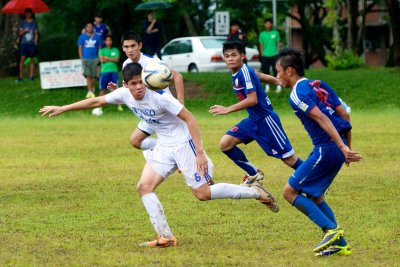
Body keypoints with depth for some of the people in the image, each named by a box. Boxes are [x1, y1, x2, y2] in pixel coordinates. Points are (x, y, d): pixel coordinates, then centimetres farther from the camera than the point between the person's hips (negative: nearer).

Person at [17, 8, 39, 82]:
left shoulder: (34, 23, 8)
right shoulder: (23, 22, 10)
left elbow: (36, 34, 8)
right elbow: (20, 33, 8)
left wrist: (35, 43, -2)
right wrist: (24, 31, -13)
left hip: (32, 43, 0)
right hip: (24, 43, 0)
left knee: (32, 60, 1)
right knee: (22, 59, -9)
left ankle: (31, 76, 5)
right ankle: (21, 76, -7)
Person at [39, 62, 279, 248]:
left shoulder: (159, 97, -25)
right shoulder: (124, 94, -6)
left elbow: (190, 119, -22)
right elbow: (95, 101, 6)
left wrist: (200, 153, -26)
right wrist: (62, 109, 7)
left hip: (184, 143, -7)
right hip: (164, 147, 7)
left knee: (203, 194, -7)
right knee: (144, 187, -5)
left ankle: (256, 192, 8)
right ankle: (166, 237, -5)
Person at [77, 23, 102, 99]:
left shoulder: (97, 37, 8)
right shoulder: (82, 37, 6)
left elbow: (99, 48, 10)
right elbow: (80, 48, 6)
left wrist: (99, 58, 2)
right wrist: (81, 58, -1)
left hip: (94, 59, 1)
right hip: (85, 58, -1)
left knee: (93, 76, 3)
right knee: (88, 75, -9)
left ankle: (92, 89, 19)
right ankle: (90, 91, -11)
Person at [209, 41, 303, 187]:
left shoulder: (245, 72, -21)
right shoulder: (236, 72, 5)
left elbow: (252, 99, -28)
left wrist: (228, 109, -29)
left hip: (265, 119, -9)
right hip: (252, 120, 9)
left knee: (288, 157, -5)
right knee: (225, 144, -1)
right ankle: (253, 174, 13)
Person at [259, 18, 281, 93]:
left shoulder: (275, 33, 5)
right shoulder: (262, 34, 6)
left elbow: (278, 44, 9)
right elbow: (261, 45, 9)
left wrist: (278, 53, 2)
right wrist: (262, 55, 4)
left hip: (274, 55, -1)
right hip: (265, 56, 1)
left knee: (276, 71, -5)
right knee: (266, 72, 2)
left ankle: (278, 86, -2)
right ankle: (267, 86, 11)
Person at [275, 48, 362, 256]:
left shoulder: (297, 94, -11)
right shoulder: (319, 85, 16)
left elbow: (322, 119, -22)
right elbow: (344, 116, 14)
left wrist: (343, 148, -28)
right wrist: (347, 147, 20)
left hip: (326, 149, -9)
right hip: (338, 147, 9)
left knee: (290, 191, -2)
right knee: (314, 195, 20)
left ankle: (331, 230, -8)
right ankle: (340, 244, 17)